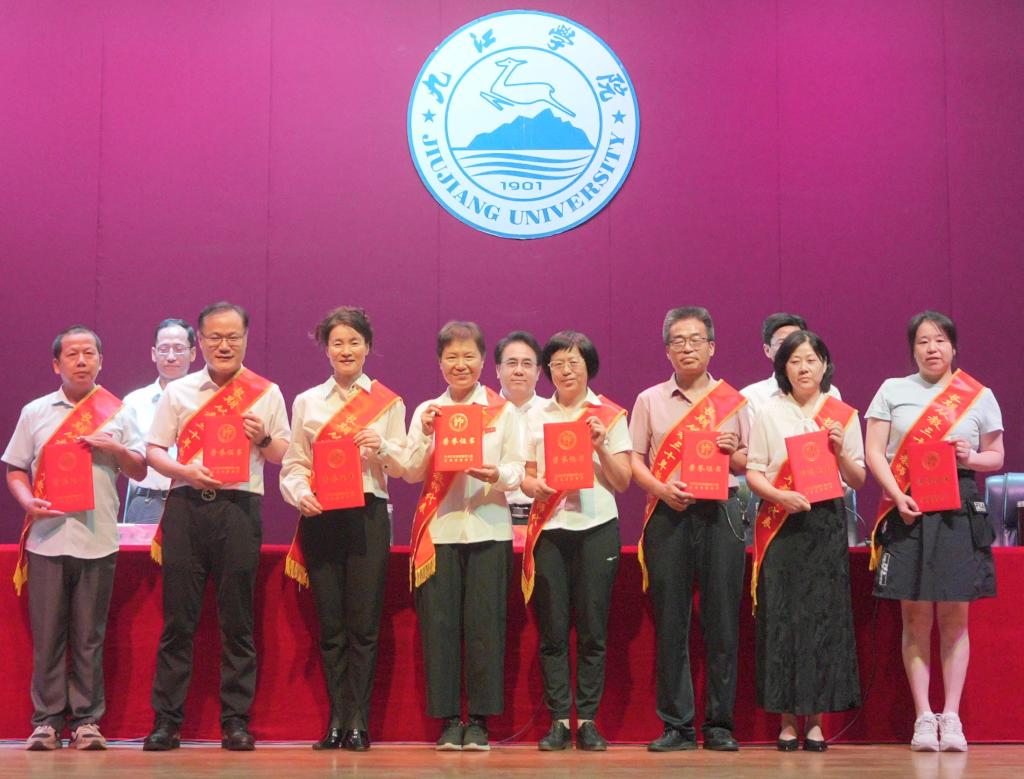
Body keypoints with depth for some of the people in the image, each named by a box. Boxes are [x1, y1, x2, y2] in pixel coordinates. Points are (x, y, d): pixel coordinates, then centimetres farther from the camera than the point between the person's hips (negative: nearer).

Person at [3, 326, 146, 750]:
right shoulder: (35, 412, 11)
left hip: (97, 541, 0)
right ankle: (46, 719, 8)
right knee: (47, 636, 1)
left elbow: (140, 471, 11)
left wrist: (115, 449, -8)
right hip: (46, 537, 1)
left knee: (89, 638, 3)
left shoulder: (119, 413, 10)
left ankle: (87, 719, 9)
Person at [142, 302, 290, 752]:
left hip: (239, 506, -1)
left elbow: (283, 455, 12)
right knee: (178, 617, 0)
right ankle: (167, 720, 5)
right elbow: (154, 451, 10)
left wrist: (263, 438, -9)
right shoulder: (178, 392, 12)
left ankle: (236, 721, 7)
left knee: (237, 621, 1)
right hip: (186, 506, 1)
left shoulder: (266, 393, 11)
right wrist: (185, 471, -9)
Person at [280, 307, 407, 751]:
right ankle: (337, 720, 7)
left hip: (367, 515, -1)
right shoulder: (307, 402, 13)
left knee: (364, 623, -5)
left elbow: (405, 469, 8)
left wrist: (383, 449, -12)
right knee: (330, 624, 1)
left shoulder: (388, 403, 10)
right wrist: (301, 494, -13)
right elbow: (292, 466, 8)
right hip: (320, 517, 1)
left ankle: (358, 724, -2)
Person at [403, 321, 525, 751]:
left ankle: (479, 720, 6)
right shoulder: (426, 412, 11)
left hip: (488, 528, -1)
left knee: (484, 624, -2)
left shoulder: (503, 411, 7)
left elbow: (517, 472, 1)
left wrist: (498, 475, -20)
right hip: (438, 530, 1)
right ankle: (448, 719, 7)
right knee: (439, 624, -1)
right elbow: (411, 473, 5)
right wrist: (427, 437, -10)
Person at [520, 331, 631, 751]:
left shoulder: (610, 415, 8)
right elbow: (526, 476, 12)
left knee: (592, 629, -1)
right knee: (552, 629, -1)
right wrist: (536, 486, -10)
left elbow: (622, 482, 5)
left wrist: (601, 447, -10)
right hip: (549, 528, 1)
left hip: (596, 527, -1)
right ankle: (558, 720, 5)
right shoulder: (535, 416, 13)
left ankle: (587, 720, 6)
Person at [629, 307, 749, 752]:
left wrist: (733, 450, -9)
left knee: (722, 619, -2)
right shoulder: (650, 400, 12)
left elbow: (746, 465, 13)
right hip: (668, 515, 0)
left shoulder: (732, 401, 12)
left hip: (720, 512, 0)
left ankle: (720, 724, 6)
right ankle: (677, 725, 5)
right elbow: (634, 459, 8)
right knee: (670, 621, -1)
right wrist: (661, 488, -9)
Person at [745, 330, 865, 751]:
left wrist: (841, 451, -8)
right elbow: (753, 472, 3)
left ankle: (815, 719, 4)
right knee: (781, 617, -4)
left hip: (826, 525, 1)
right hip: (780, 526, 0)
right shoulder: (768, 413, 7)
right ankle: (787, 719, 2)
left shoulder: (843, 415, 9)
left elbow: (859, 481, 10)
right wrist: (781, 496, -14)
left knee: (824, 616, -3)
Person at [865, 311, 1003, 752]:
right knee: (915, 617, -1)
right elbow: (874, 451, 4)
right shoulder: (893, 391, 9)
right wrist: (898, 496, -10)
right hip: (907, 512, 0)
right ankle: (923, 718, 3)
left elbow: (996, 458, 15)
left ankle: (951, 717, 5)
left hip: (959, 513, 1)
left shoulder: (979, 397, 11)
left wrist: (972, 459, -8)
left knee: (954, 616, 1)